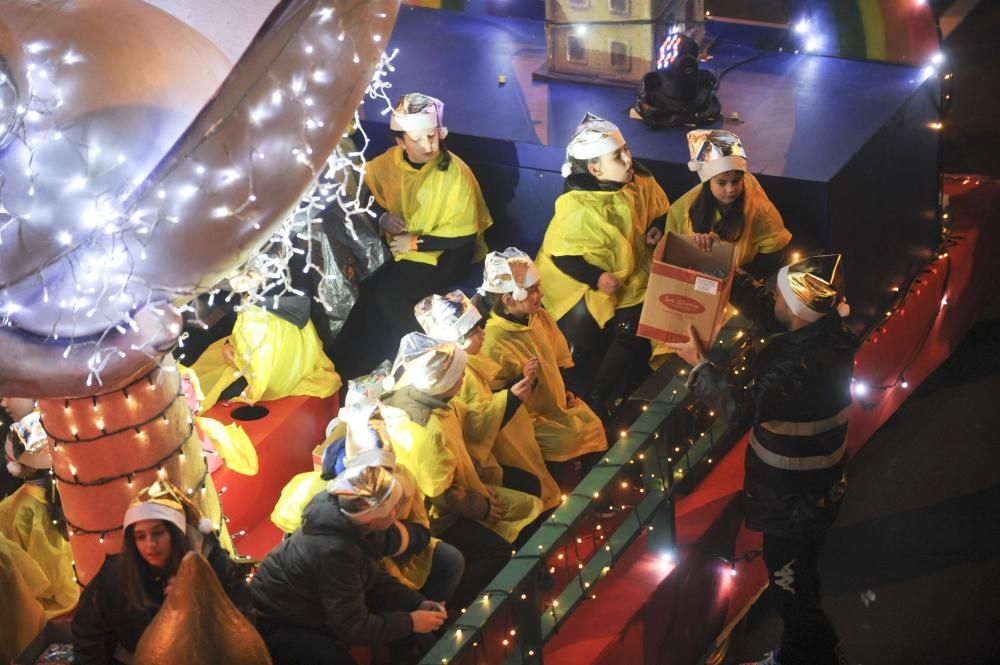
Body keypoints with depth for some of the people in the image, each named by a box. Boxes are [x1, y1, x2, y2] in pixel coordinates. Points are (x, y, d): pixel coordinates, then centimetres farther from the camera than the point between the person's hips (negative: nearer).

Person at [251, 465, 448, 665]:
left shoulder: (356, 525, -12)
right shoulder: (335, 550, -37)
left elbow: (377, 578, 5)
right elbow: (354, 627, -29)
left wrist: (418, 603, -8)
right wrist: (410, 622, -21)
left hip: (313, 606, 9)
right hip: (277, 624, -9)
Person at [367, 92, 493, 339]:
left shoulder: (455, 172, -17)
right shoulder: (386, 163, -5)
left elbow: (464, 237, -15)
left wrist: (415, 242, -16)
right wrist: (382, 219, -9)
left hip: (444, 253, -5)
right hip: (396, 246, 5)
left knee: (389, 291, -24)